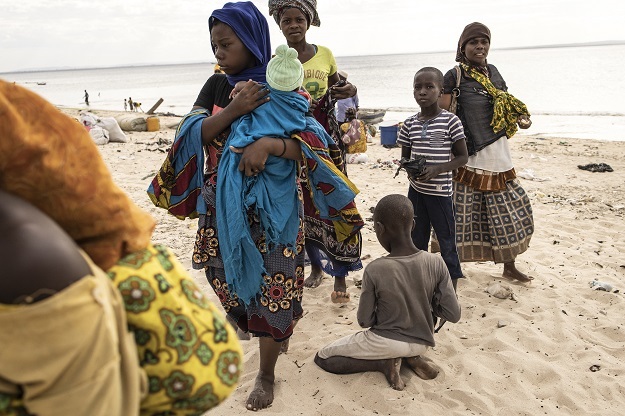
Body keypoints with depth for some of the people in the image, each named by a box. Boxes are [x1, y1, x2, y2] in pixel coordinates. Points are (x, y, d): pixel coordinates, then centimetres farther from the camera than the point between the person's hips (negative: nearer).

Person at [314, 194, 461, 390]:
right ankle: (411, 357, 11)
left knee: (322, 357, 13)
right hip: (423, 343, 4)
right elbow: (453, 314, -10)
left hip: (386, 342, -4)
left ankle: (385, 362, -2)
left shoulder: (374, 270, -23)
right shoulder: (435, 263, -16)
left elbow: (364, 321, -12)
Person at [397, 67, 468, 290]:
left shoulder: (450, 121, -10)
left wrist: (436, 170, -20)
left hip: (440, 191, -4)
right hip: (415, 190, 4)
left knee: (447, 244, 5)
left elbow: (462, 156, -6)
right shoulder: (409, 124, 2)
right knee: (417, 243, 15)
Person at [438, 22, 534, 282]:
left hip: (497, 153, 7)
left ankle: (510, 267, 31)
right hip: (468, 156, -7)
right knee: (462, 213, -2)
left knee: (509, 210, 14)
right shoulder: (454, 76, -8)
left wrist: (520, 118, 0)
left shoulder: (493, 72, 12)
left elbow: (506, 106, 20)